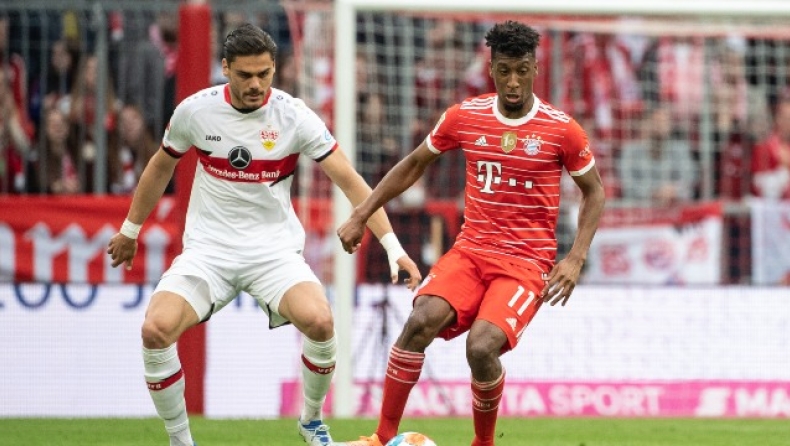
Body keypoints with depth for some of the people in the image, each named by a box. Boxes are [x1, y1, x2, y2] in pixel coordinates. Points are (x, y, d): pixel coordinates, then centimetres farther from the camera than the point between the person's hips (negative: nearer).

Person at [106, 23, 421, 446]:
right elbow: (161, 167, 14)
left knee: (319, 321, -29)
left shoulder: (294, 116, -10)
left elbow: (349, 180, -8)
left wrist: (393, 247, -15)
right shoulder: (195, 110, -5)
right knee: (155, 330, -24)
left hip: (275, 248, -1)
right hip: (208, 248, 1)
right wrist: (130, 230, 24)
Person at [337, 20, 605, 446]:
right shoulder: (464, 117, 3)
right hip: (470, 251, 3)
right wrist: (360, 217, 12)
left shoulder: (561, 129, -5)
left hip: (528, 262, -3)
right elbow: (413, 165, 16)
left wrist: (575, 259, -4)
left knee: (481, 347, -26)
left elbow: (594, 192, 8)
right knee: (422, 320, -26)